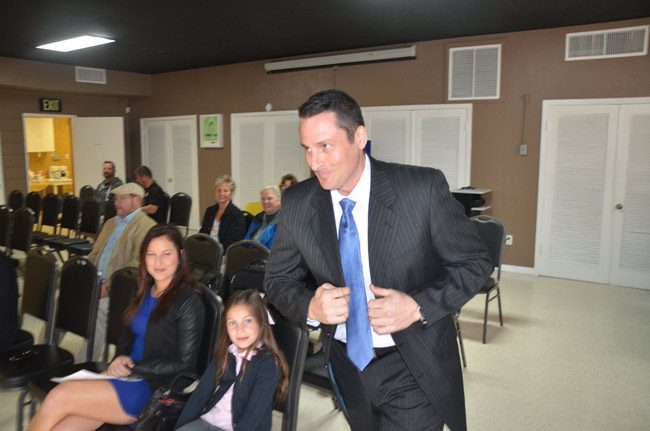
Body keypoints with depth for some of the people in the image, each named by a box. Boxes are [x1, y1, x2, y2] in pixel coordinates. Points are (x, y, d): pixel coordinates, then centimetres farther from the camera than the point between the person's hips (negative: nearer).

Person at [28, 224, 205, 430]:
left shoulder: (189, 301, -13)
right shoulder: (145, 291, 10)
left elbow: (184, 365, -11)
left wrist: (133, 367, -12)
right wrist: (120, 358, -1)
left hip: (154, 389, -6)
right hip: (128, 375, 6)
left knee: (58, 398, -16)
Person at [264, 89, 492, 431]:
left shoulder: (423, 188, -19)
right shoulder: (297, 203, -9)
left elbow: (474, 262, -10)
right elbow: (277, 280, 0)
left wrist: (418, 307, -25)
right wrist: (310, 307, -21)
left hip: (413, 368, -3)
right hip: (346, 362, 4)